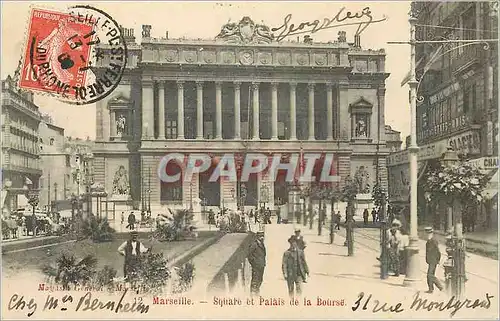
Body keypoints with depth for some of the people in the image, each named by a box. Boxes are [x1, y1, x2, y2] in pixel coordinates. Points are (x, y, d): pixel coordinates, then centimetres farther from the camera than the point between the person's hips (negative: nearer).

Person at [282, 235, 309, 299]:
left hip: (299, 274, 1)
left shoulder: (300, 252, 7)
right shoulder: (286, 253, -1)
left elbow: (304, 262, 15)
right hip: (290, 275, -1)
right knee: (291, 290, 6)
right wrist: (285, 273, -13)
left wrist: (307, 272, 15)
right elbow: (284, 264, -4)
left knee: (299, 289, -10)